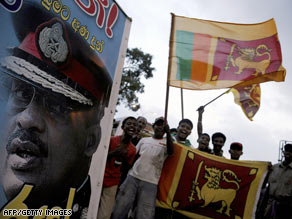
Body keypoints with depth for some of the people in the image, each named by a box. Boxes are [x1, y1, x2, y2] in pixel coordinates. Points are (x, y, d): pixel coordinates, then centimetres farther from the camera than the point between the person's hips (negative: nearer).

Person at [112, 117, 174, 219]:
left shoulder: (166, 143, 6)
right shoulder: (144, 140, 15)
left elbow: (170, 152, -16)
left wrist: (168, 132, -28)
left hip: (150, 183, -2)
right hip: (132, 177, 3)